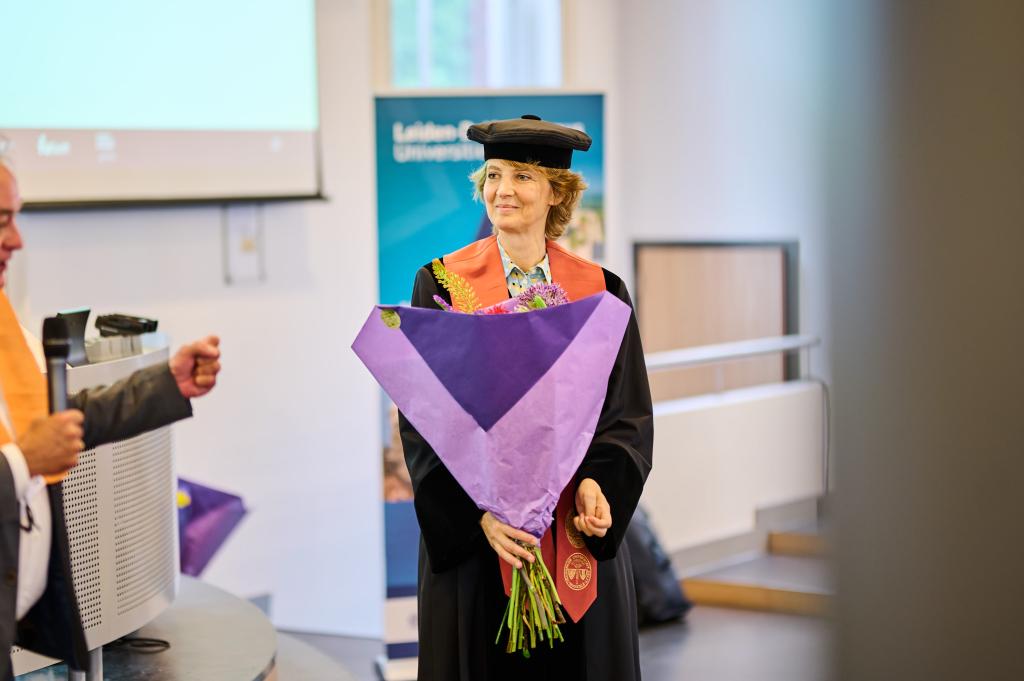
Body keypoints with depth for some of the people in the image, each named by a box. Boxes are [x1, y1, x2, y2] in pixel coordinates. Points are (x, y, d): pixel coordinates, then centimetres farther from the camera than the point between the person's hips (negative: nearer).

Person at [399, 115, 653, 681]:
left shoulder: (600, 292, 4)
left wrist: (596, 486, -17)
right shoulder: (441, 284, -1)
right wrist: (478, 510, -19)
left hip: (579, 534, 2)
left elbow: (629, 416, 2)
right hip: (471, 536, -1)